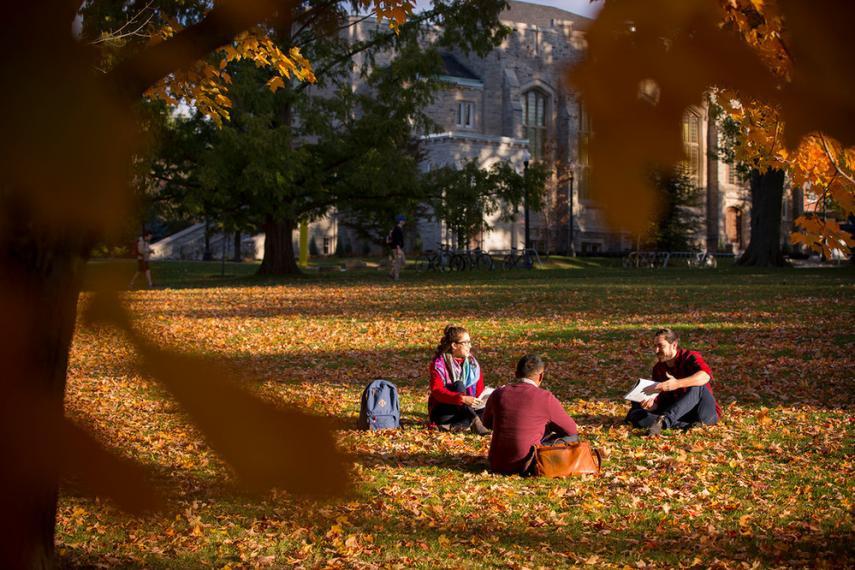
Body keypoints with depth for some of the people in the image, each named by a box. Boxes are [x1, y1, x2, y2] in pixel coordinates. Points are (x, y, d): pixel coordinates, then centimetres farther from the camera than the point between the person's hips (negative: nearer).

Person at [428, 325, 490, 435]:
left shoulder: (471, 361, 6)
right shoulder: (439, 363, -11)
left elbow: (480, 390, 8)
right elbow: (437, 391, -25)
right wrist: (462, 399, -37)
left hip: (468, 409, 5)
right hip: (442, 411, -5)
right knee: (458, 385, -29)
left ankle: (452, 426, -36)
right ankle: (475, 423, -43)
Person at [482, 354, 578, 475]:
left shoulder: (498, 394, -1)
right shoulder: (545, 398, -12)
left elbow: (487, 423, 20)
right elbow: (571, 429, 2)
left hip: (497, 465, 3)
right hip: (526, 467, -3)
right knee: (572, 437, 10)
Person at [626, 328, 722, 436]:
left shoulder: (690, 357, -9)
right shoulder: (658, 369, 9)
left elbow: (705, 375, -32)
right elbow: (659, 402, 4)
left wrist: (677, 384, -46)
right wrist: (652, 404, -21)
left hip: (706, 413, -5)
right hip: (679, 414, 5)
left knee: (696, 386, -35)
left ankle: (664, 420, -48)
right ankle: (690, 425, -31)